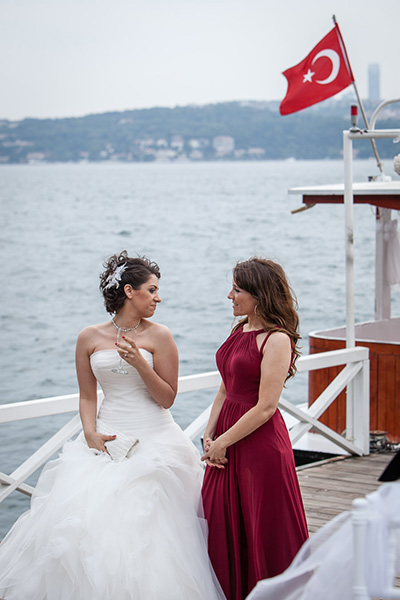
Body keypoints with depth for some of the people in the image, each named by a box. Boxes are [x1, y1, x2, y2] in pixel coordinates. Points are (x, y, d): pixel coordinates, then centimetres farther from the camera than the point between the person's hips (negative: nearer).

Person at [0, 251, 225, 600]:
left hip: (153, 439, -2)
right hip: (108, 437, 2)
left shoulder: (158, 336, -1)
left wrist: (139, 362, -16)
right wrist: (91, 432, -7)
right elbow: (88, 396, 10)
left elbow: (167, 398, -3)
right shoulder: (90, 338, 5)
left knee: (143, 527, -10)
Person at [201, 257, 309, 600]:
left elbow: (265, 407, -19)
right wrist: (209, 435, 4)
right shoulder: (240, 330, 10)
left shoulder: (276, 339, -15)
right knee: (224, 529, 12)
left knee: (264, 531, 3)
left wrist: (223, 442, -13)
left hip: (260, 443, -8)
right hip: (227, 443, 8)